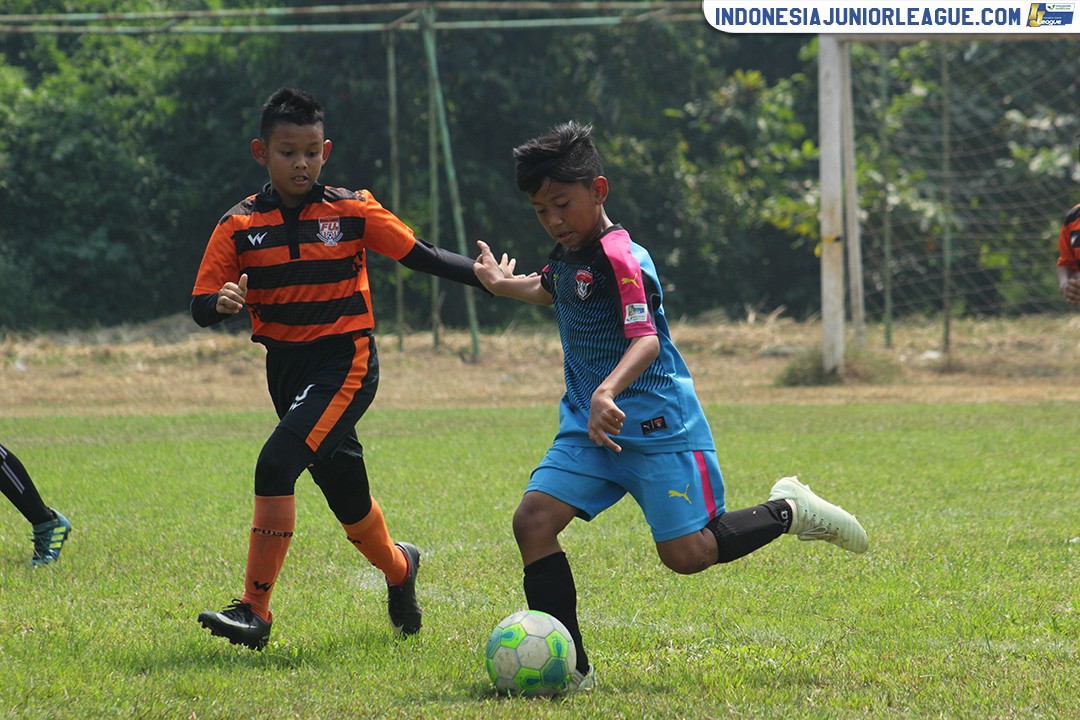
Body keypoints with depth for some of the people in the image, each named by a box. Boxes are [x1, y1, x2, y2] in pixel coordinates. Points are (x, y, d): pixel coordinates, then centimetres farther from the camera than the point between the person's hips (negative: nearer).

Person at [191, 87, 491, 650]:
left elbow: (421, 256, -2)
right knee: (347, 499, 14)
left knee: (277, 463, -24)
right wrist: (222, 303, -25)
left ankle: (255, 610, -20)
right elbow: (200, 307, -1)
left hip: (345, 362, -4)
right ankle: (398, 568, 46)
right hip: (285, 366, 4)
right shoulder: (239, 226, 0)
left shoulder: (351, 212, -4)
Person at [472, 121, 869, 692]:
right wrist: (503, 285, 47)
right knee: (533, 518, -11)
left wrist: (607, 392, -47)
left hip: (656, 426, -8)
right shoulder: (566, 254, 10)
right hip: (589, 427, 8)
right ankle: (568, 667, -8)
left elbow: (646, 340, -31)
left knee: (687, 553, -9)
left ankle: (787, 511, 18)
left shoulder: (619, 259, -18)